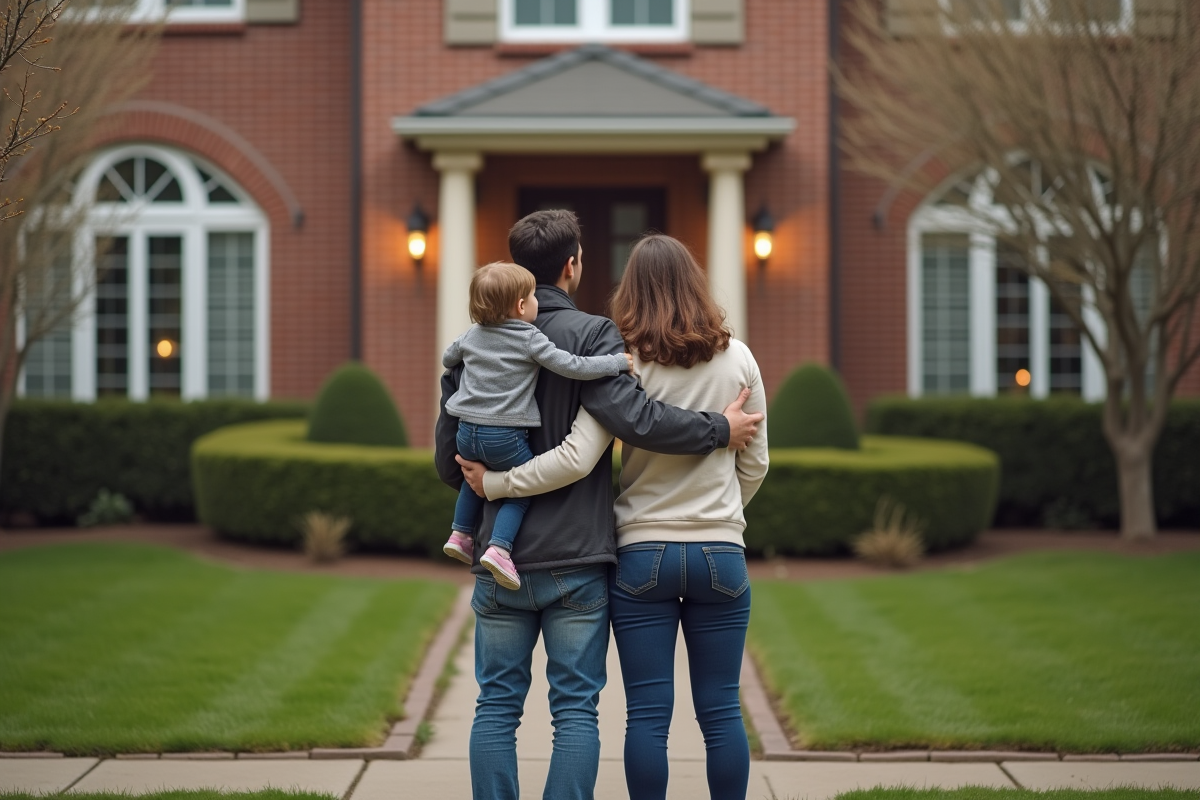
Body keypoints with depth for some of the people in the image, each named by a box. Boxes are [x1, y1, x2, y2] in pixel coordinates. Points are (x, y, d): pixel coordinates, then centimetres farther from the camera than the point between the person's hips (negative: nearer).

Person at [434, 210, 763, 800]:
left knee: (497, 706, 9)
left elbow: (448, 462, 10)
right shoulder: (592, 335, -7)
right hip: (576, 558, -3)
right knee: (575, 711, 2)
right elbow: (632, 416, -21)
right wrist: (719, 429, -9)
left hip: (499, 560, 3)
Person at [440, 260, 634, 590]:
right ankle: (499, 548, -8)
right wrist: (618, 362, -4)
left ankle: (460, 533, 29)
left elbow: (447, 359, 28)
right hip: (506, 438, -6)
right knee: (522, 489, 9)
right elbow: (572, 366, -13)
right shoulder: (530, 339, -8)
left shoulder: (471, 336, 10)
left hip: (467, 434, 6)